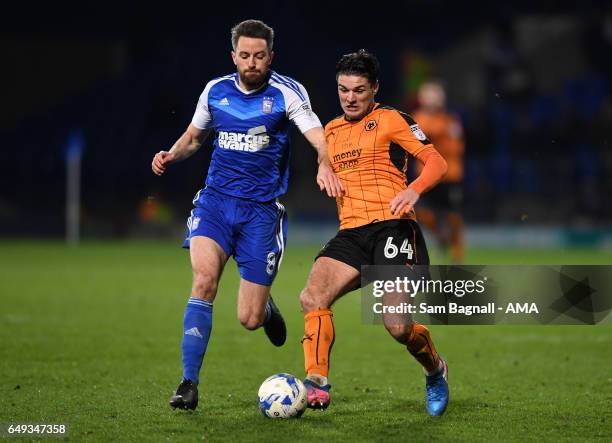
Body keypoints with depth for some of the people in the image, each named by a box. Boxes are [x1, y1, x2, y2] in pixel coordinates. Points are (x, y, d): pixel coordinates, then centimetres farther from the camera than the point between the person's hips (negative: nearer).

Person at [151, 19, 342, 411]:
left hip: (261, 209, -2)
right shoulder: (216, 91, 6)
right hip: (215, 201, 2)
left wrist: (325, 166, -38)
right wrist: (172, 155, 0)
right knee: (204, 279, -25)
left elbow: (319, 138, -16)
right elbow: (194, 136, 22)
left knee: (249, 319, -3)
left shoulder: (286, 93, -5)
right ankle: (189, 384, -18)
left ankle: (266, 306, 38)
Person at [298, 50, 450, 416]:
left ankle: (435, 371, 20)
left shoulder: (390, 120, 2)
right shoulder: (332, 130, 21)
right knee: (312, 297, -21)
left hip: (391, 226, -6)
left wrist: (414, 189, -22)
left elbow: (436, 161, -5)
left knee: (399, 327, -12)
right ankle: (317, 386, -23)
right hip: (351, 234, 6)